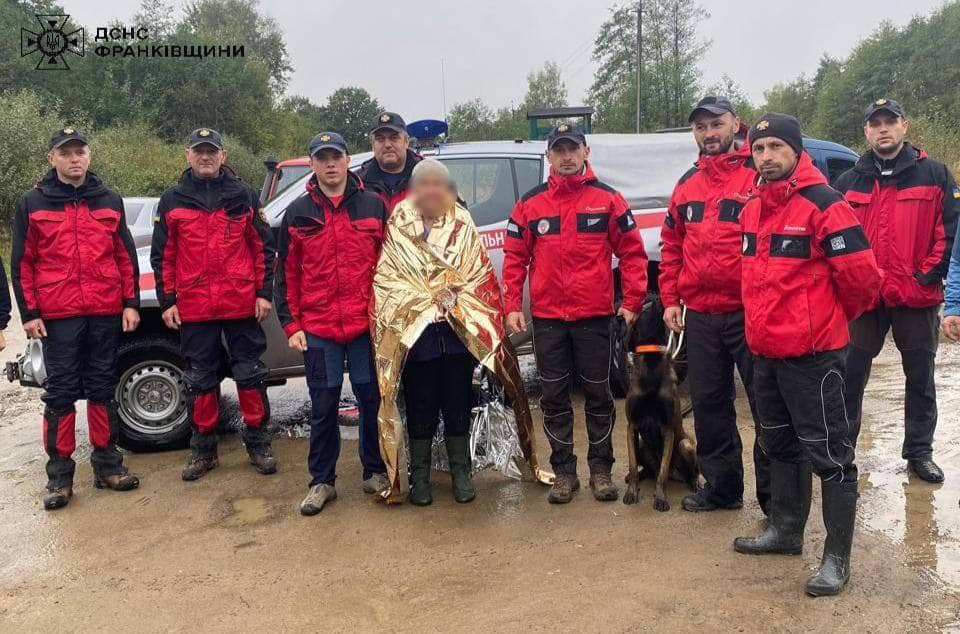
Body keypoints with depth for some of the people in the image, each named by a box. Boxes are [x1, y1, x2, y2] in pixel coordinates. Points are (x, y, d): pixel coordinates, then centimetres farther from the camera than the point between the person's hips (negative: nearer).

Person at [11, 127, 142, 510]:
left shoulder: (109, 201, 9)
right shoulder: (32, 204, 4)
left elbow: (126, 256, 10)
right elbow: (22, 263, 3)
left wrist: (131, 303, 3)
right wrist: (29, 313, -3)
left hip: (105, 313, 2)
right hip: (58, 316, -2)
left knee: (102, 389, 9)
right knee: (61, 392, 3)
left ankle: (107, 464, 19)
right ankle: (59, 475, 11)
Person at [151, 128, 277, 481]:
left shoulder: (243, 196, 5)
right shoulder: (172, 201, 7)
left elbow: (263, 247, 4)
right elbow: (162, 255, 8)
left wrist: (264, 293, -2)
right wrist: (167, 302, 3)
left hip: (242, 304, -1)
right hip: (193, 309, 1)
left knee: (251, 375, 5)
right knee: (199, 380, 9)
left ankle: (258, 444, 17)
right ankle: (203, 449, 21)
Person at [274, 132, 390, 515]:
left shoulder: (373, 206, 4)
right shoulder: (298, 214, 5)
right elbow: (286, 274, 7)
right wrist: (291, 325, 1)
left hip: (367, 324, 0)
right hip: (318, 329, 0)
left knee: (372, 400, 8)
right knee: (323, 406, 8)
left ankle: (375, 472, 25)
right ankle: (321, 481, 21)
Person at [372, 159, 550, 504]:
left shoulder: (462, 224, 7)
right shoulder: (397, 226, 3)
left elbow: (479, 275, 3)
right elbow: (387, 278, -3)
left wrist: (459, 305, -10)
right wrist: (425, 301, -11)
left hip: (460, 332, 1)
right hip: (413, 331, -1)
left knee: (457, 407, 9)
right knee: (421, 408, 7)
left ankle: (461, 474, 23)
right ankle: (419, 477, 21)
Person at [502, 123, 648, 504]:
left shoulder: (608, 198, 2)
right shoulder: (530, 203, 6)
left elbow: (632, 252, 2)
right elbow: (514, 258, 7)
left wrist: (632, 302, -4)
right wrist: (512, 306, -1)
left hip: (595, 316, -1)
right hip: (547, 319, 2)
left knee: (598, 394, 8)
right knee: (554, 397, 8)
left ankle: (601, 468, 22)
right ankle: (564, 470, 20)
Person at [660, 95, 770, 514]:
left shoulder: (758, 175, -4)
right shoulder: (687, 185, 14)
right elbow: (671, 247, 17)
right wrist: (670, 300, 11)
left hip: (749, 311, -6)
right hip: (699, 315, 6)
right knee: (708, 404, 14)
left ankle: (775, 495, 14)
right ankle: (721, 487, 29)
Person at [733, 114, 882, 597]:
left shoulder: (824, 205, -14)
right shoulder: (753, 209, 10)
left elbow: (861, 275, -14)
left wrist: (834, 319, 1)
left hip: (812, 354, -8)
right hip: (765, 352, 8)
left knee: (828, 453, 2)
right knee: (780, 445, 20)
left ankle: (837, 556, 13)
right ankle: (785, 530, 36)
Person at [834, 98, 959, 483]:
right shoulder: (849, 183, 9)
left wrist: (928, 275, -9)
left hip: (917, 297, -1)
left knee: (920, 377, 10)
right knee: (851, 376, 6)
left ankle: (919, 452, 23)